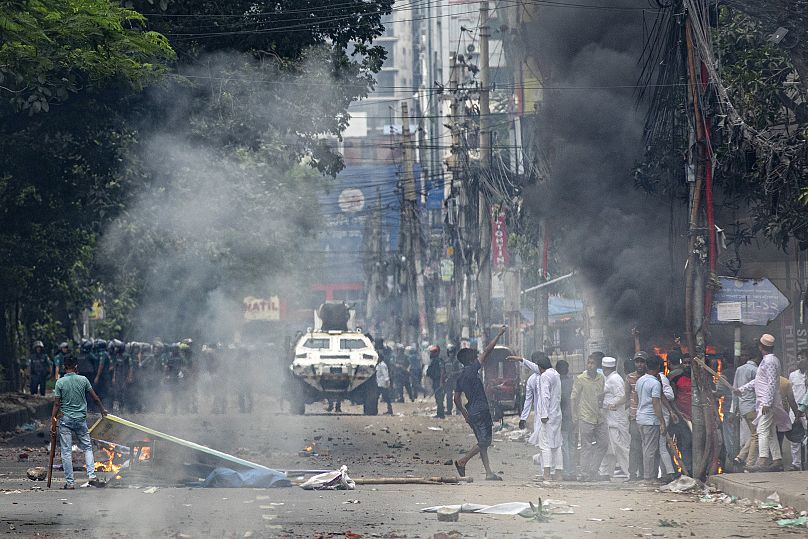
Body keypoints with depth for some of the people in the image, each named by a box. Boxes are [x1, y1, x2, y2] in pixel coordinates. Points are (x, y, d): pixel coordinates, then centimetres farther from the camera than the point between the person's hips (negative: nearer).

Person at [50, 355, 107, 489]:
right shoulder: (83, 380, 0)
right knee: (87, 447, 14)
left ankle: (70, 482, 1)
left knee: (66, 451, 2)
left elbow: (57, 404, -6)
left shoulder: (60, 382, -6)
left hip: (65, 420, -2)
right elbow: (95, 398, 7)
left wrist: (53, 420, 0)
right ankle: (92, 476, 0)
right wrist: (102, 410, 23)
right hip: (81, 419, 2)